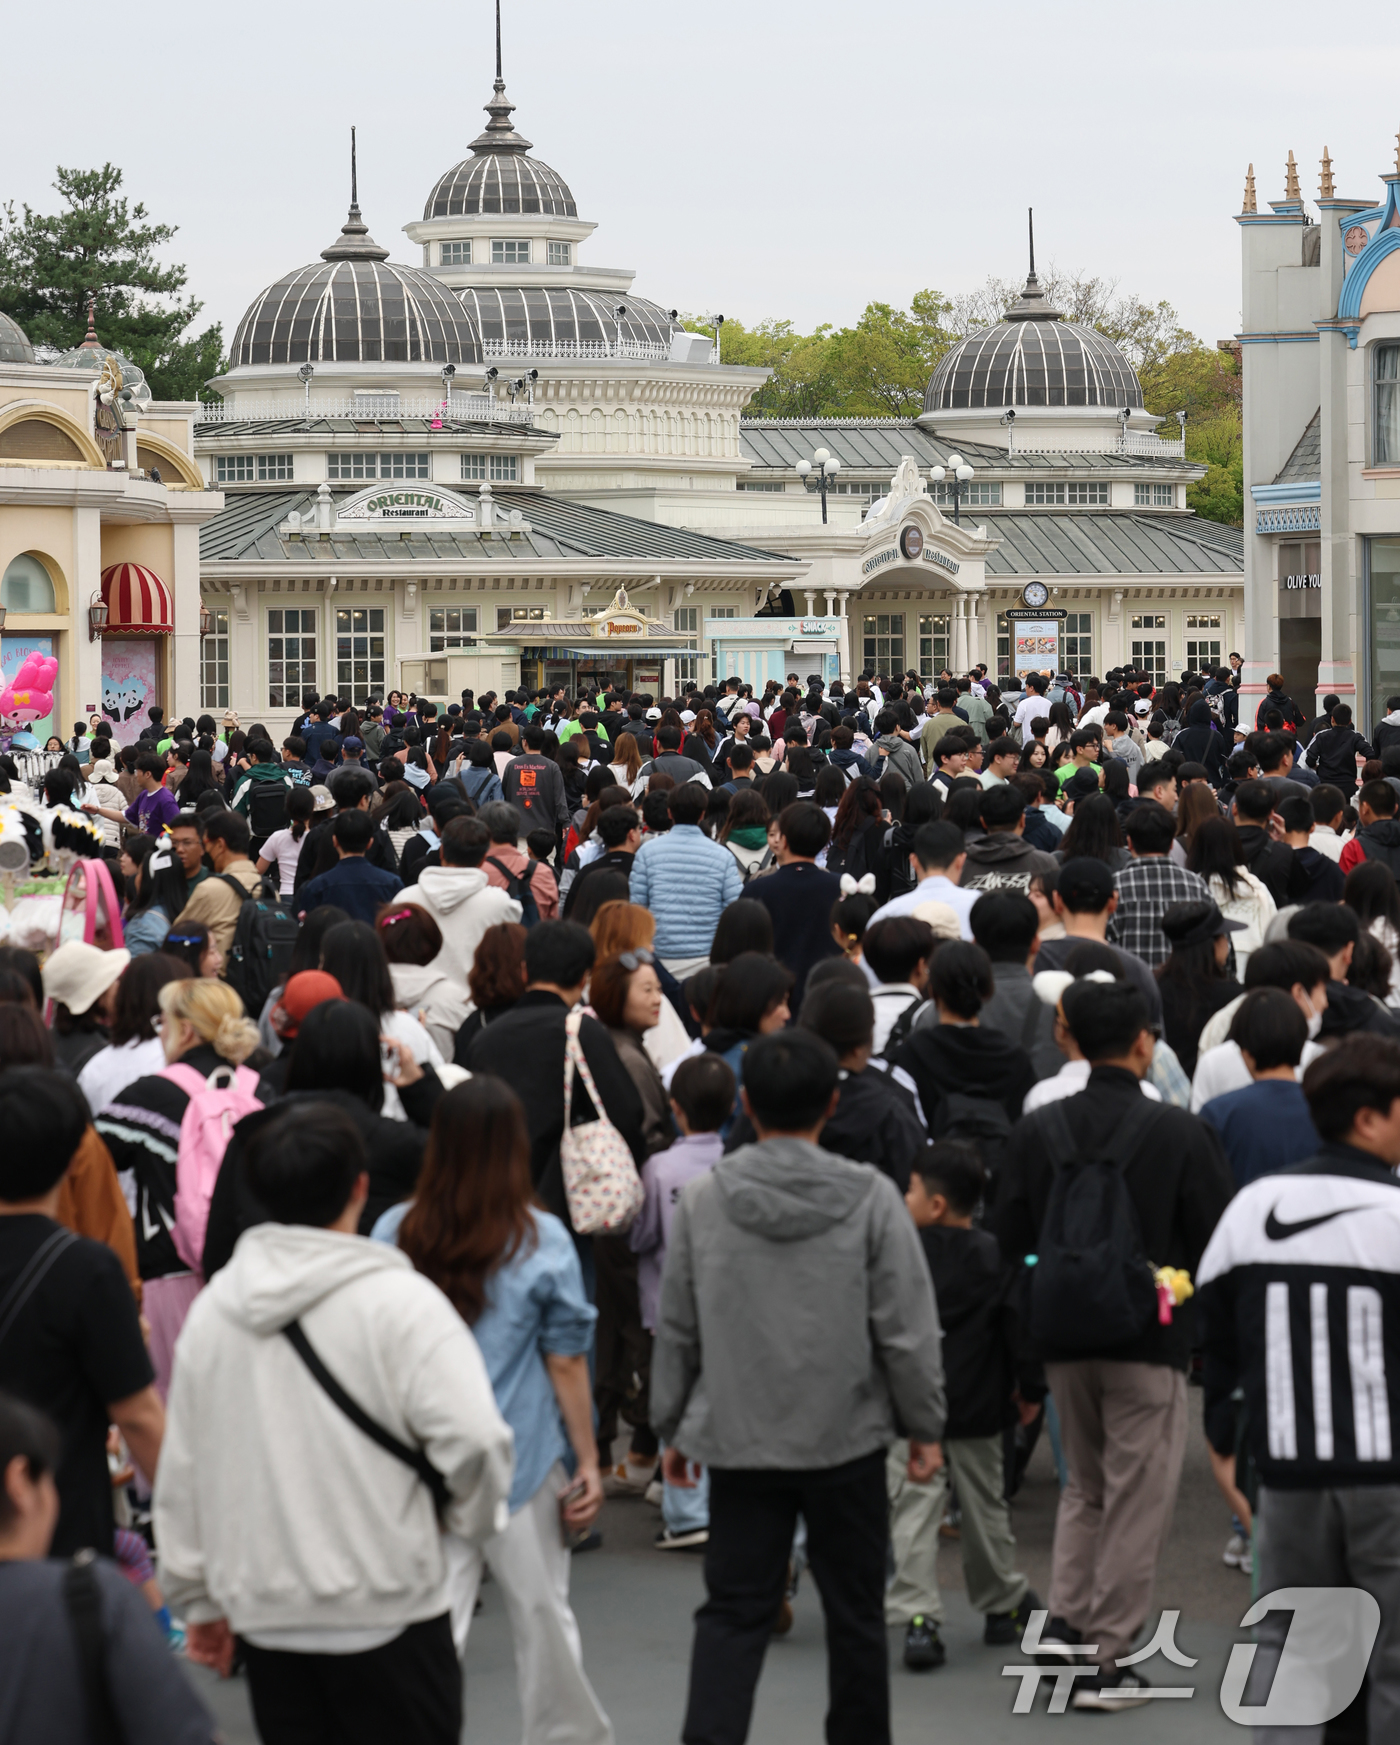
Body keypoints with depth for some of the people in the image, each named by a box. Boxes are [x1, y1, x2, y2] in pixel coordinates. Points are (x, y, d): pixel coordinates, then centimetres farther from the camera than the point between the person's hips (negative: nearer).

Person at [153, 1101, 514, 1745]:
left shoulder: (211, 1310, 5)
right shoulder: (399, 1301, -13)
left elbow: (180, 1474, 11)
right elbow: (474, 1437, -22)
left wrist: (199, 1598, 21)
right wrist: (475, 1517, 0)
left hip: (263, 1614, 5)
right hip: (386, 1611, -5)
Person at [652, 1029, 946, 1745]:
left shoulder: (702, 1201, -3)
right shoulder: (871, 1200, -9)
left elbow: (677, 1331, 4)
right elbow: (907, 1330, -6)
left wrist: (672, 1427, 15)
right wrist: (924, 1427, 5)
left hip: (739, 1440, 1)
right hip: (848, 1441, -1)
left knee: (733, 1611, 5)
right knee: (855, 1612, 13)